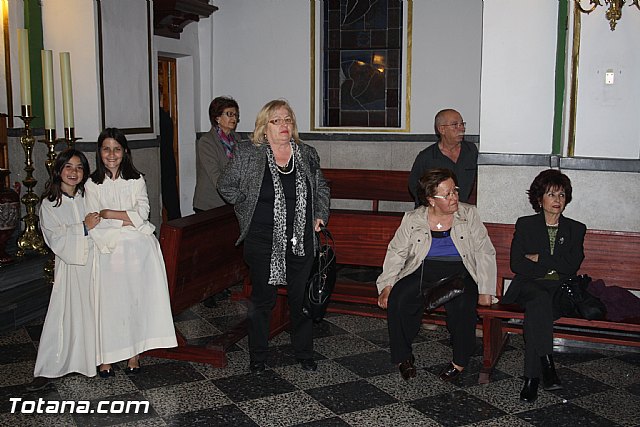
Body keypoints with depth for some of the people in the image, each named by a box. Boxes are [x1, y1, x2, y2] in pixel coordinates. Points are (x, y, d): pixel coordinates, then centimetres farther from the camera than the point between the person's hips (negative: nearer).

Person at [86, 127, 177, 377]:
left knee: (136, 299, 1)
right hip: (108, 252, -1)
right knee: (109, 303, -2)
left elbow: (142, 214, -4)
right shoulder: (93, 185, 5)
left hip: (138, 250, 1)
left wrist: (109, 214, -8)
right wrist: (128, 219, -9)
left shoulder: (136, 181, 7)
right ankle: (106, 358, 7)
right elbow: (94, 225, -3)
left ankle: (133, 354, 11)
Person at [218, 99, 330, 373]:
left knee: (301, 298, 10)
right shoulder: (247, 155, -4)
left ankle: (304, 354, 27)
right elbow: (225, 185, 6)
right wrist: (248, 208, 2)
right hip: (263, 243, -2)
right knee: (262, 299, 8)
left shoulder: (307, 155, 6)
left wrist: (321, 215, 8)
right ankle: (258, 357, 23)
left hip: (301, 242, 3)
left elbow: (322, 188, 20)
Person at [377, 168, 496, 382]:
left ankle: (459, 361, -8)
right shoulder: (413, 219, 4)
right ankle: (403, 357, -5)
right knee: (397, 301, -27)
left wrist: (485, 290, -5)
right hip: (422, 271, 1)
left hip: (458, 273, -1)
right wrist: (386, 286, -4)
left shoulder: (469, 215, 4)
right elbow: (396, 253, 8)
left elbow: (485, 252, 4)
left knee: (463, 306, -32)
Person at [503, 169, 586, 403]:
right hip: (528, 286, -1)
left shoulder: (576, 229, 17)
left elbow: (572, 266, 0)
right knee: (540, 300, -37)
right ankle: (547, 365, -38)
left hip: (560, 289, 1)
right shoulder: (525, 225, 13)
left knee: (536, 308, -33)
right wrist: (554, 267, -4)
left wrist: (539, 258, -3)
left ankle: (532, 377, -36)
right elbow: (516, 265, 0)